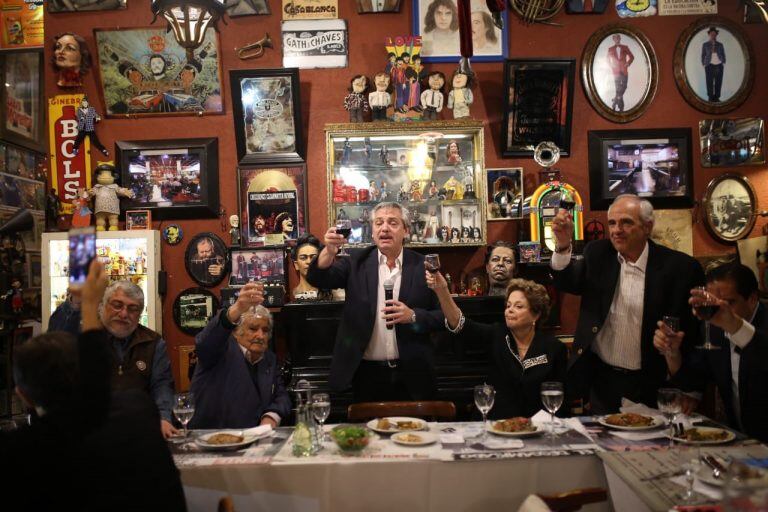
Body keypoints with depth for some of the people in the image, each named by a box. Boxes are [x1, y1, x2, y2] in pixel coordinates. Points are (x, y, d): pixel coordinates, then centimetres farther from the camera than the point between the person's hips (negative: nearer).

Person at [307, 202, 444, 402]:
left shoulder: (423, 266, 0)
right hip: (367, 374, 0)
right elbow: (318, 278, -9)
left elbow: (442, 316, 2)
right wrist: (330, 251, -28)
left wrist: (413, 316, -17)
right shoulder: (357, 263, 3)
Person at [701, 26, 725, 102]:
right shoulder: (705, 45, 6)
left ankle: (716, 97, 2)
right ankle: (710, 97, -2)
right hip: (709, 65, -2)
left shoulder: (720, 45, 10)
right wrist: (704, 65, 0)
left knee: (718, 82, -3)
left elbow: (723, 55, 13)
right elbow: (703, 55, 8)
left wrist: (723, 64, 4)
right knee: (709, 82, -8)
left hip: (719, 65, 2)